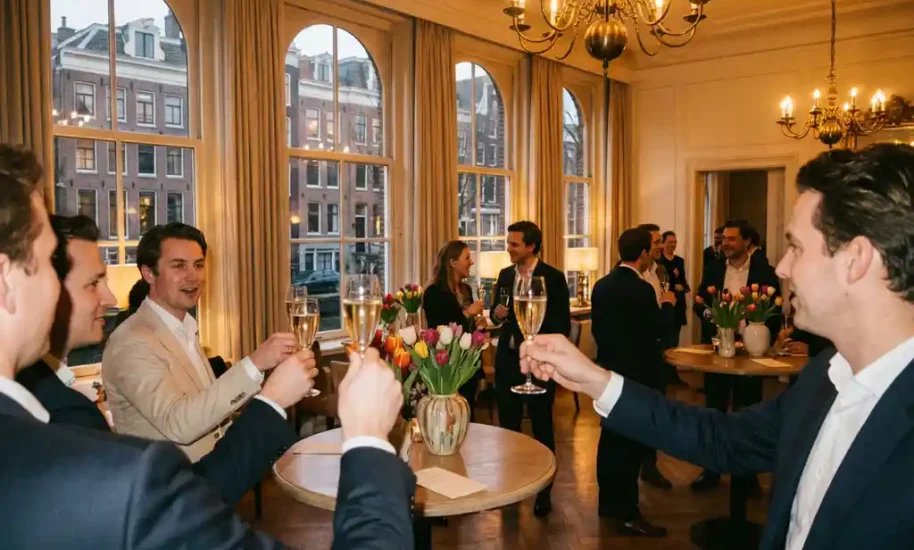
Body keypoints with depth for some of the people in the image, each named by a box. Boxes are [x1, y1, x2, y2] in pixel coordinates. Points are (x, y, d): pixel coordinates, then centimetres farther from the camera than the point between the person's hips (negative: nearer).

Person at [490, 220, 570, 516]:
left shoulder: (553, 277, -9)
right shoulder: (505, 275, 7)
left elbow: (563, 324, -8)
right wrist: (496, 313, -7)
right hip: (507, 358, 5)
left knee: (541, 426, 7)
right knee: (507, 425, 11)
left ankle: (544, 491, 21)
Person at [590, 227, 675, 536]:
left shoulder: (602, 285, 5)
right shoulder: (642, 289, -19)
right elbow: (657, 330, -13)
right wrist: (668, 304, 2)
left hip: (610, 370, 8)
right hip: (636, 374, -8)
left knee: (611, 437, 16)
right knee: (632, 442, -1)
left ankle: (608, 501, 28)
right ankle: (628, 515, 5)